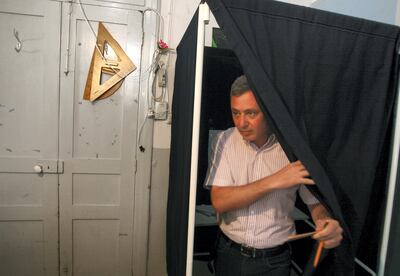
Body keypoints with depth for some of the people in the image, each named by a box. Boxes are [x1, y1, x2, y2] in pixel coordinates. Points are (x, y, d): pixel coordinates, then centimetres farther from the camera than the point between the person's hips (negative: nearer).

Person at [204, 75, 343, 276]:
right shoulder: (224, 141, -11)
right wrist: (273, 181, -27)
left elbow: (316, 201, -4)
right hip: (229, 253, 1)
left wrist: (326, 223, -27)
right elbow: (219, 201, -18)